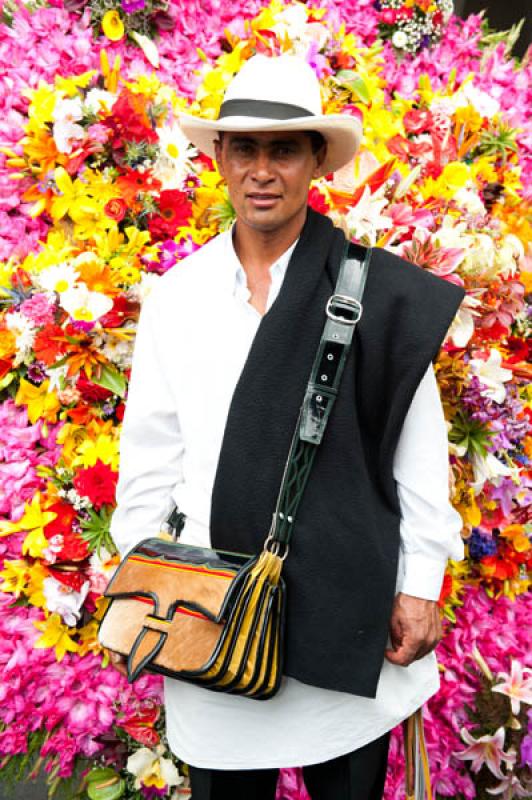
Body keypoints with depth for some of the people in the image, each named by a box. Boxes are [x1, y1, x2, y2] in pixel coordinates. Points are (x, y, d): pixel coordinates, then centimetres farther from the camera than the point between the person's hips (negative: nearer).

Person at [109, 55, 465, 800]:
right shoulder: (175, 296, 1)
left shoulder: (380, 291, -6)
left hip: (347, 606, -1)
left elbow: (418, 452, -3)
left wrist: (420, 585, -3)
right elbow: (150, 453, 5)